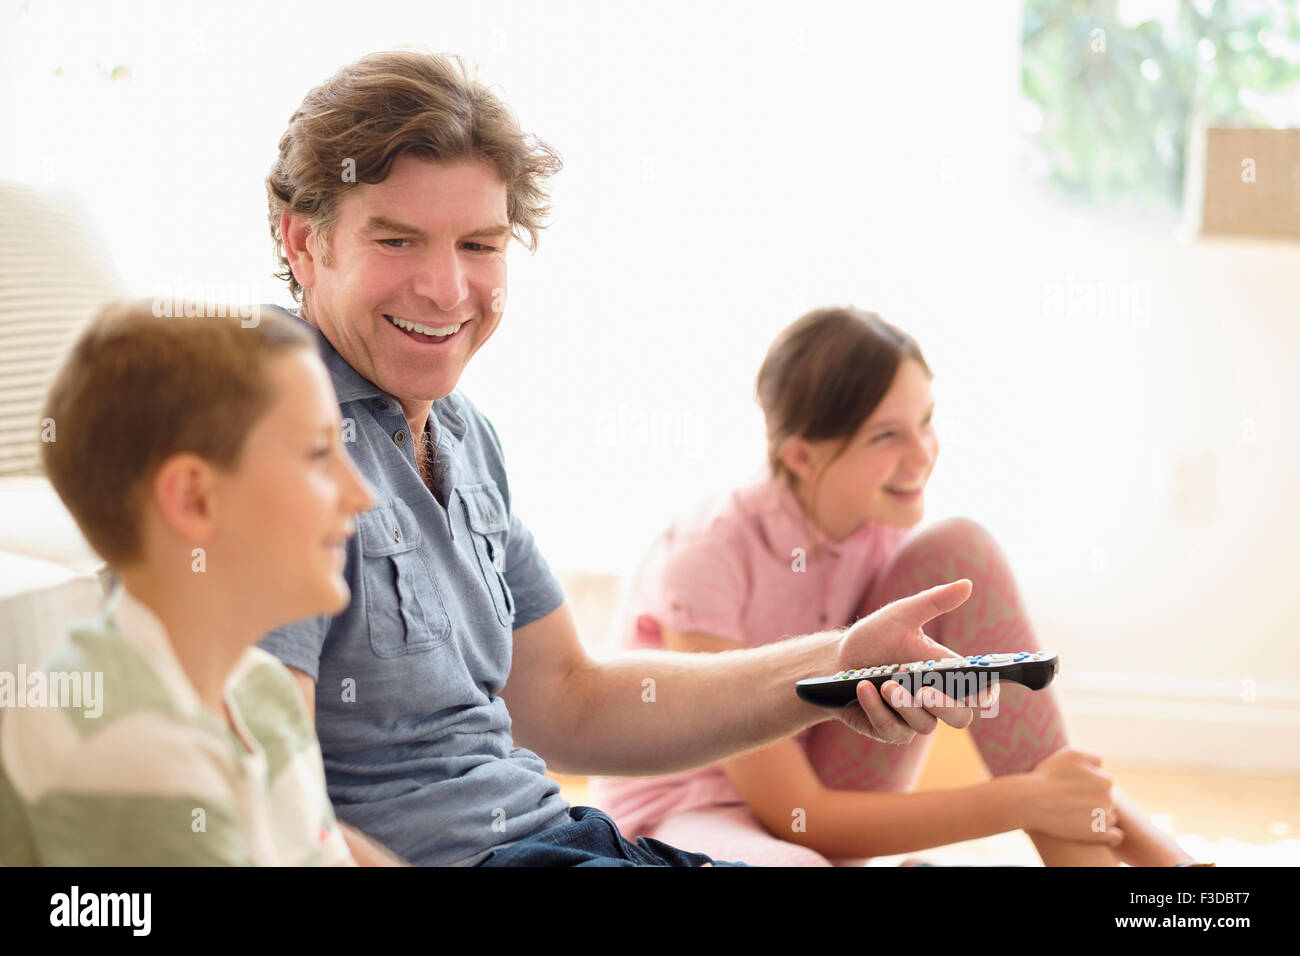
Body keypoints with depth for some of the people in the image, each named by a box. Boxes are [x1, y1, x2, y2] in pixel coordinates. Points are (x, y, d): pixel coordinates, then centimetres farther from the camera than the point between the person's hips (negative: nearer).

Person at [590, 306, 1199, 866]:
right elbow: (794, 814, -26)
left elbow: (1022, 729, -1)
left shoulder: (886, 533, -9)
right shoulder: (706, 562, -27)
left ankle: (1081, 860, -15)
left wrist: (1141, 844, -17)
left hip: (821, 800, 7)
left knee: (958, 553, -15)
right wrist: (1020, 802, -28)